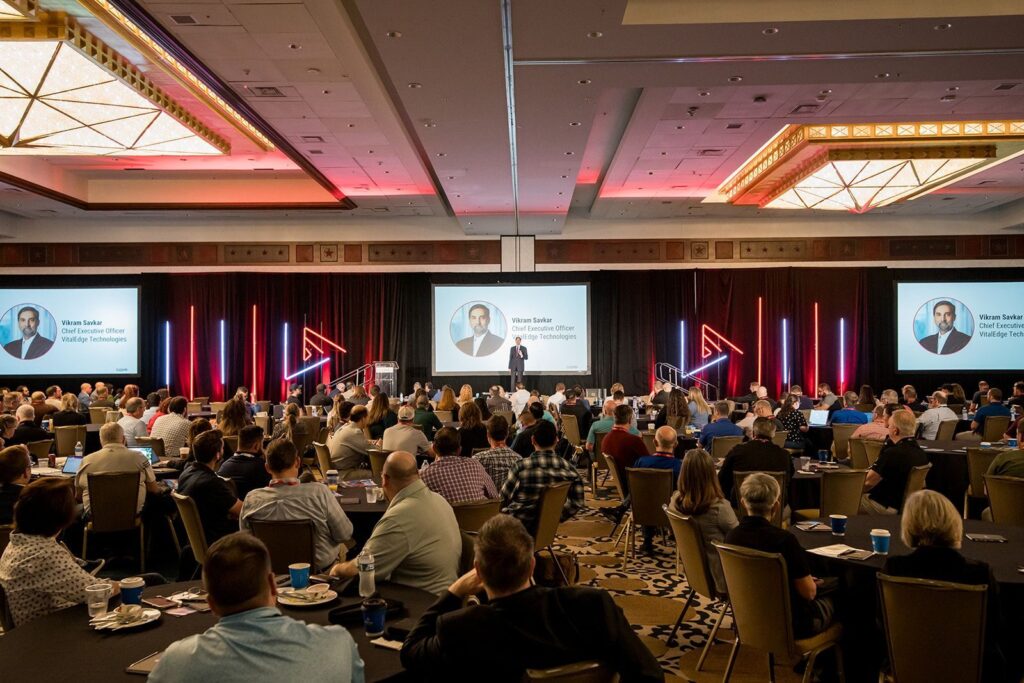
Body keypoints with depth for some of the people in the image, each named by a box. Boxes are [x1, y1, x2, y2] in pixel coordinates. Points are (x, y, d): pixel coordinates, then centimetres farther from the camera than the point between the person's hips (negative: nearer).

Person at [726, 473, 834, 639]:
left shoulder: (731, 537, -11)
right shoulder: (784, 540, -29)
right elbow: (809, 592, -19)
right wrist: (812, 583, 5)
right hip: (790, 625, -5)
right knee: (833, 600, 25)